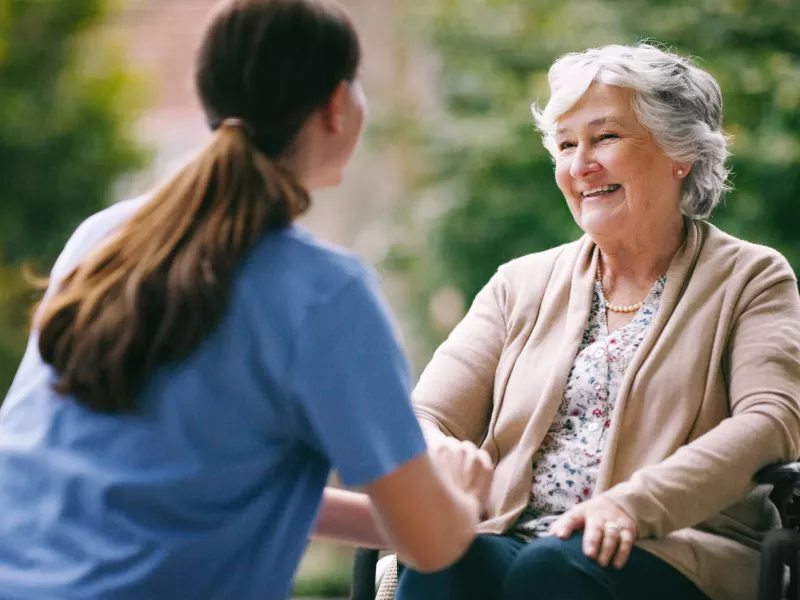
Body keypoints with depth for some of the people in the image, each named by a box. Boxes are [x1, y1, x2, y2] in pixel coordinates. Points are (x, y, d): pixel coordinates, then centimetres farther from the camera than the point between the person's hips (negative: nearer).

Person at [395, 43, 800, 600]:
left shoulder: (751, 280, 10)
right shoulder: (522, 284, 20)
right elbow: (426, 420, 11)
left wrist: (632, 503, -24)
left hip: (669, 552, -2)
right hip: (512, 540, 3)